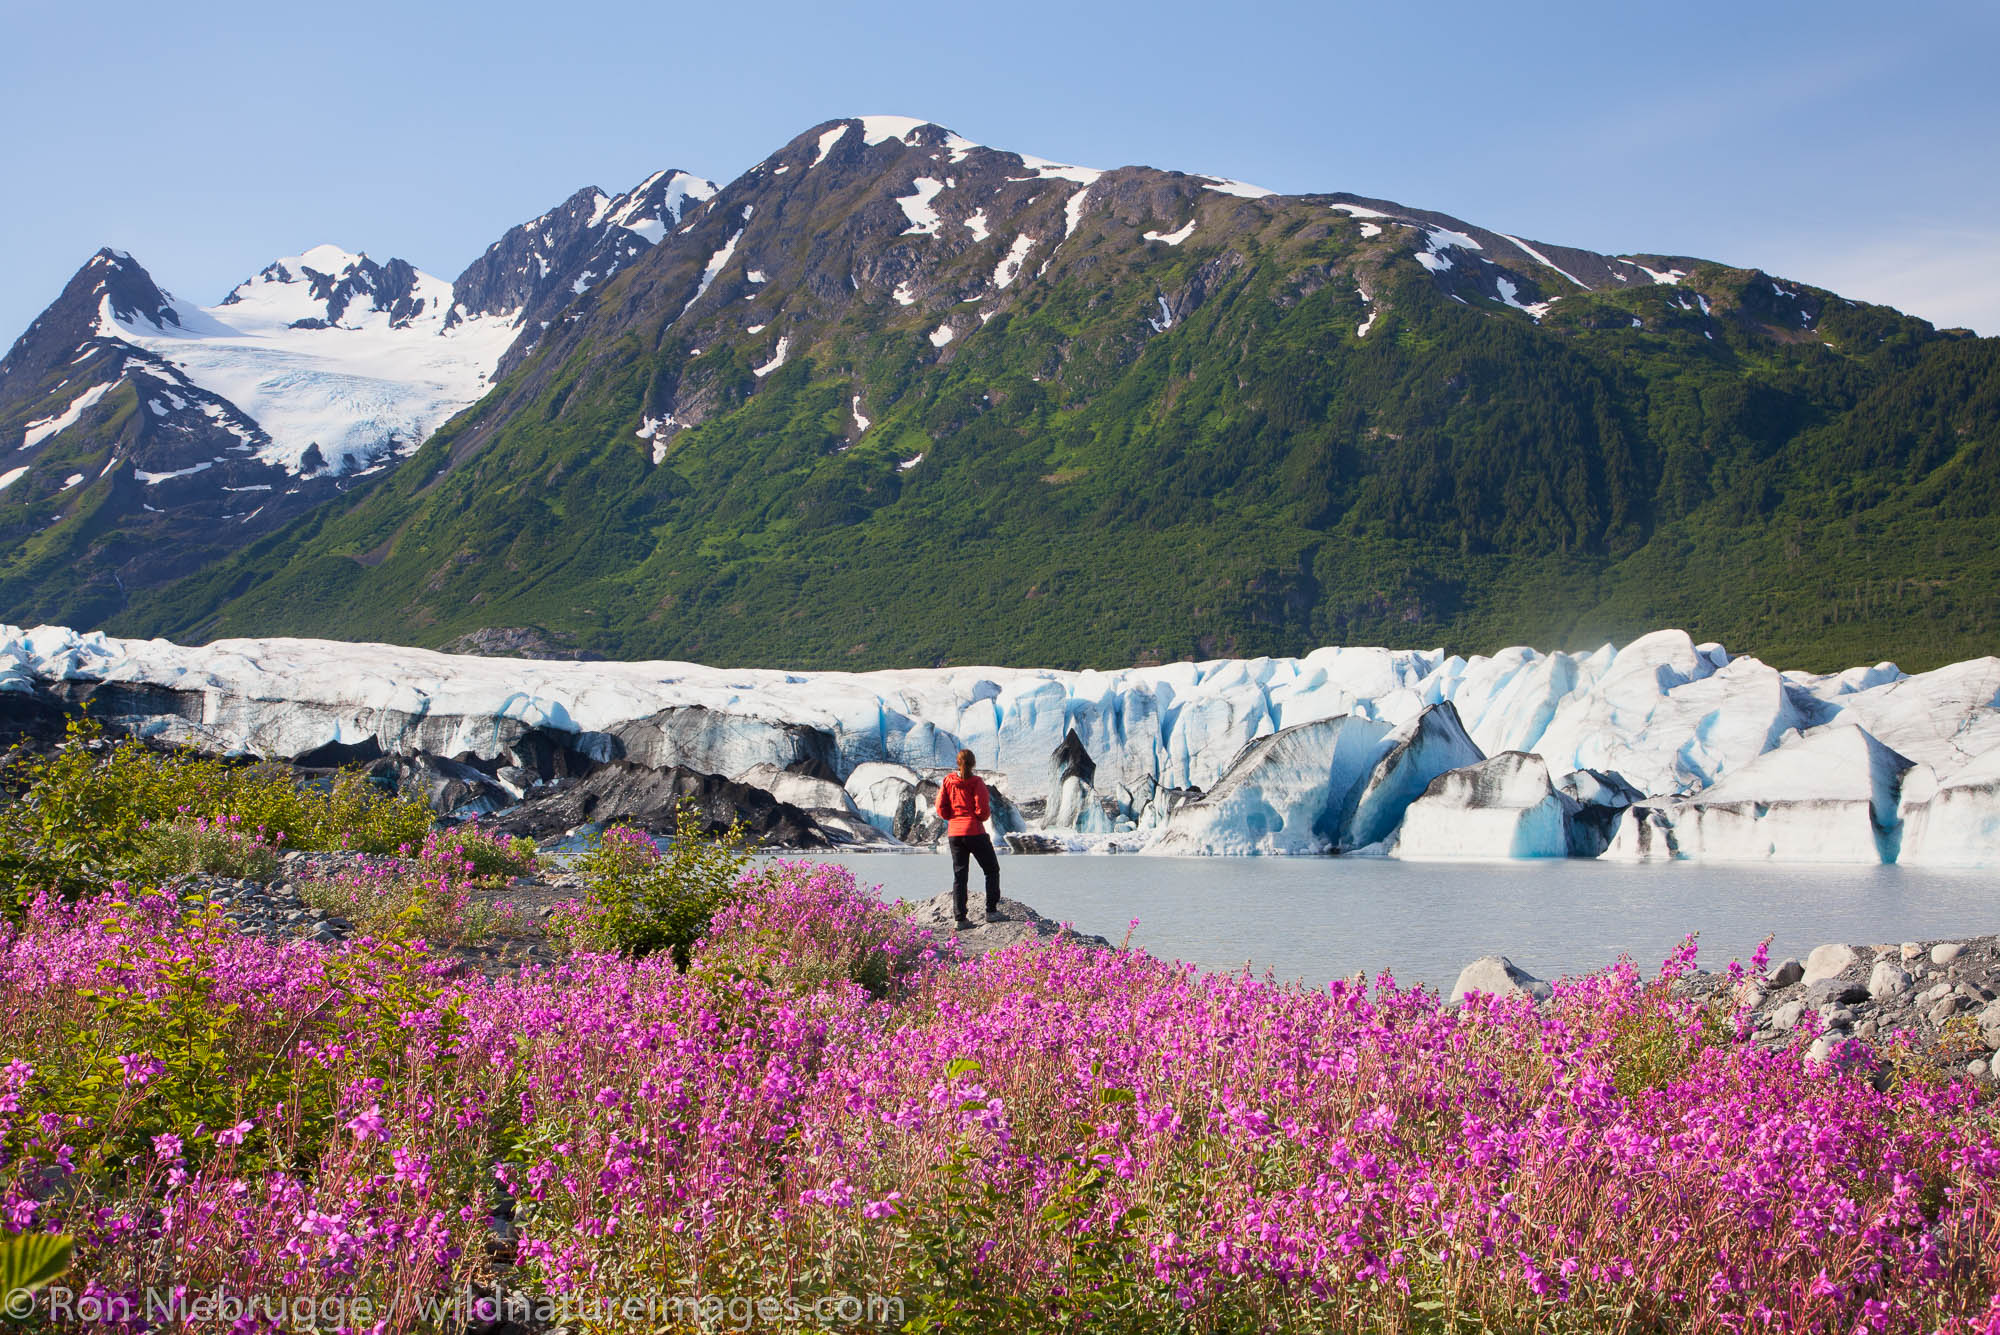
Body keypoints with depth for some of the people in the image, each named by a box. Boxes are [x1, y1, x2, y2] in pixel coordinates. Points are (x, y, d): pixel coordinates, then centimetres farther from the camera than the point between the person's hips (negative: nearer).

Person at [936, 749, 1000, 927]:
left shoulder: (948, 781, 3)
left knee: (959, 875, 9)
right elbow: (983, 811, -14)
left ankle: (960, 917, 3)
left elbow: (941, 809, 1)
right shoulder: (977, 782, -10)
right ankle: (991, 911, 3)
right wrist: (985, 815, 7)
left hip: (954, 833, 4)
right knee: (992, 870, 11)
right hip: (974, 831, -4)